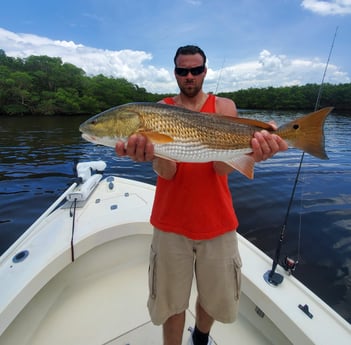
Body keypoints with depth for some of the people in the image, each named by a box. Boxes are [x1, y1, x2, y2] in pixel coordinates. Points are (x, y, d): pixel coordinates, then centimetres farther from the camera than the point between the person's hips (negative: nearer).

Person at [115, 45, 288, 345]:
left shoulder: (224, 106, 2)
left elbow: (224, 167, -12)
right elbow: (166, 171, -12)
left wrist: (250, 148, -32)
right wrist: (150, 155, -34)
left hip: (217, 221, 1)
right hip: (172, 222, 0)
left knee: (217, 299, 18)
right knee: (172, 301, 13)